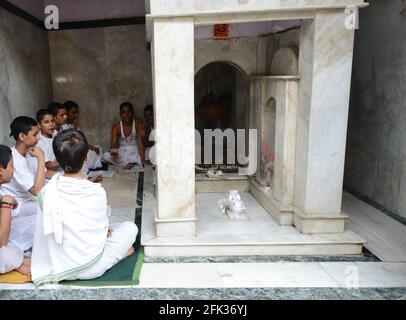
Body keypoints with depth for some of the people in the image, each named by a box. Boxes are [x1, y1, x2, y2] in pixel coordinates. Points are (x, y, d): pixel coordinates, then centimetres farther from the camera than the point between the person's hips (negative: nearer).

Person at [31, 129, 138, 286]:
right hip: (91, 269, -4)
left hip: (59, 268, 4)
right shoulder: (97, 192, -19)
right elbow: (102, 225, -2)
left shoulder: (47, 192, -13)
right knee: (130, 227, 13)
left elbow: (45, 229, 0)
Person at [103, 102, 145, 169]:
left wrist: (143, 160, -31)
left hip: (135, 152, -2)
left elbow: (140, 142, -19)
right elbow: (113, 145, -16)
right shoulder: (117, 127, -8)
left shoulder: (138, 123, -11)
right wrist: (113, 150, -43)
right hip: (122, 153, 2)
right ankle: (134, 162, -24)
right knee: (105, 156, -27)